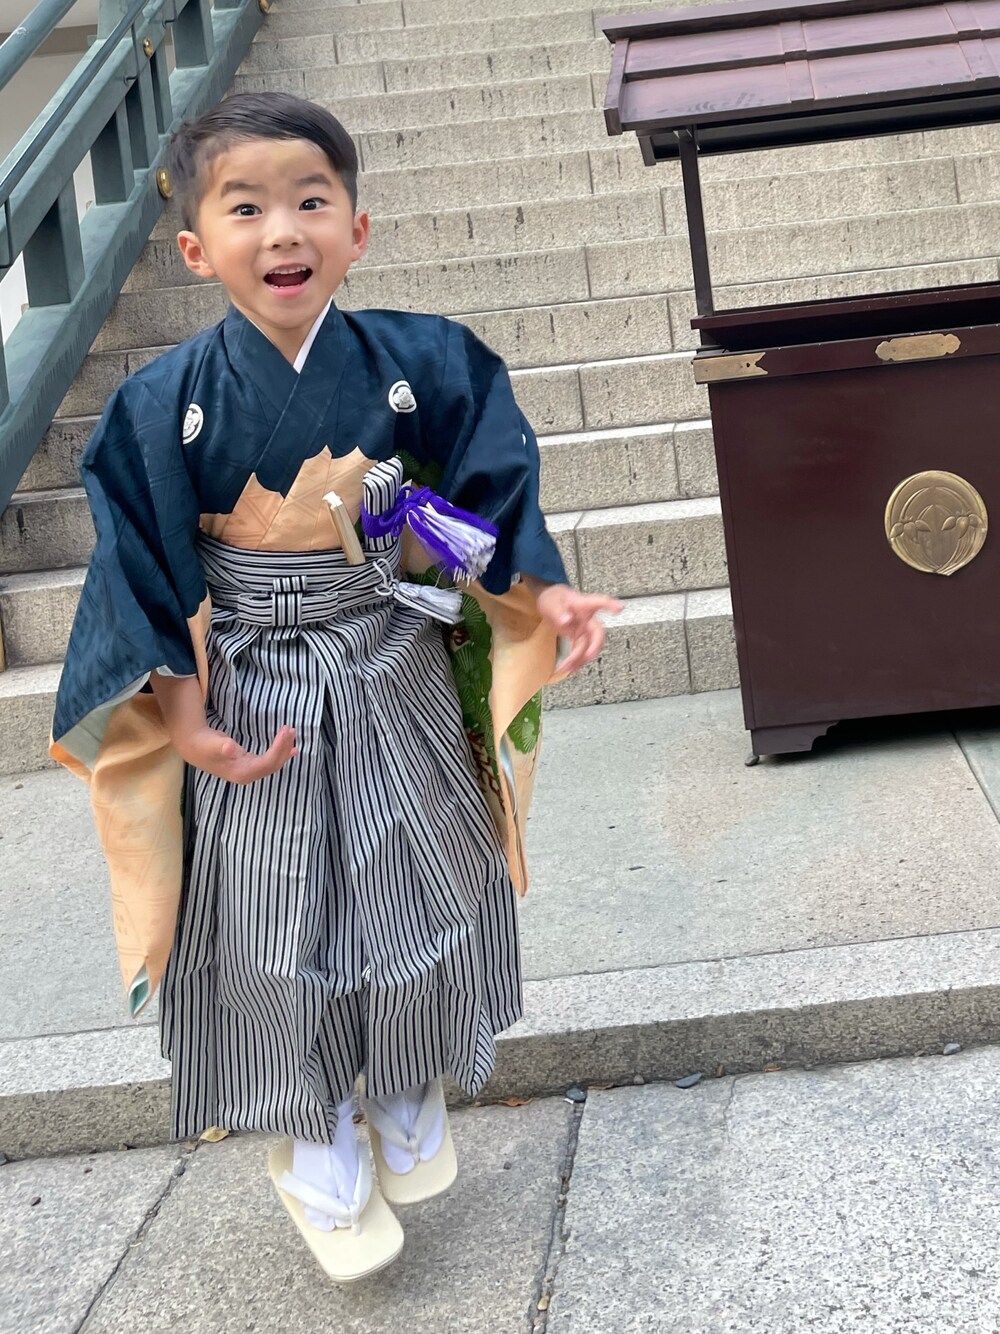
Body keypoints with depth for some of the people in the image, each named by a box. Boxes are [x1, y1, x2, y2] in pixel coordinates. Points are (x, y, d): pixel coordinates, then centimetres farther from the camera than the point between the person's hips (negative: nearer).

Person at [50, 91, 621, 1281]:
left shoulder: (418, 366, -11)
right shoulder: (166, 408, -15)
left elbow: (487, 508, -1)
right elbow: (149, 578, -10)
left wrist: (541, 598, -14)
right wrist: (183, 719, -14)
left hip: (399, 684, 2)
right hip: (255, 699, -2)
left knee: (416, 892, 14)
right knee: (280, 924, 8)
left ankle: (410, 1096, 41)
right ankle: (317, 1146, 31)